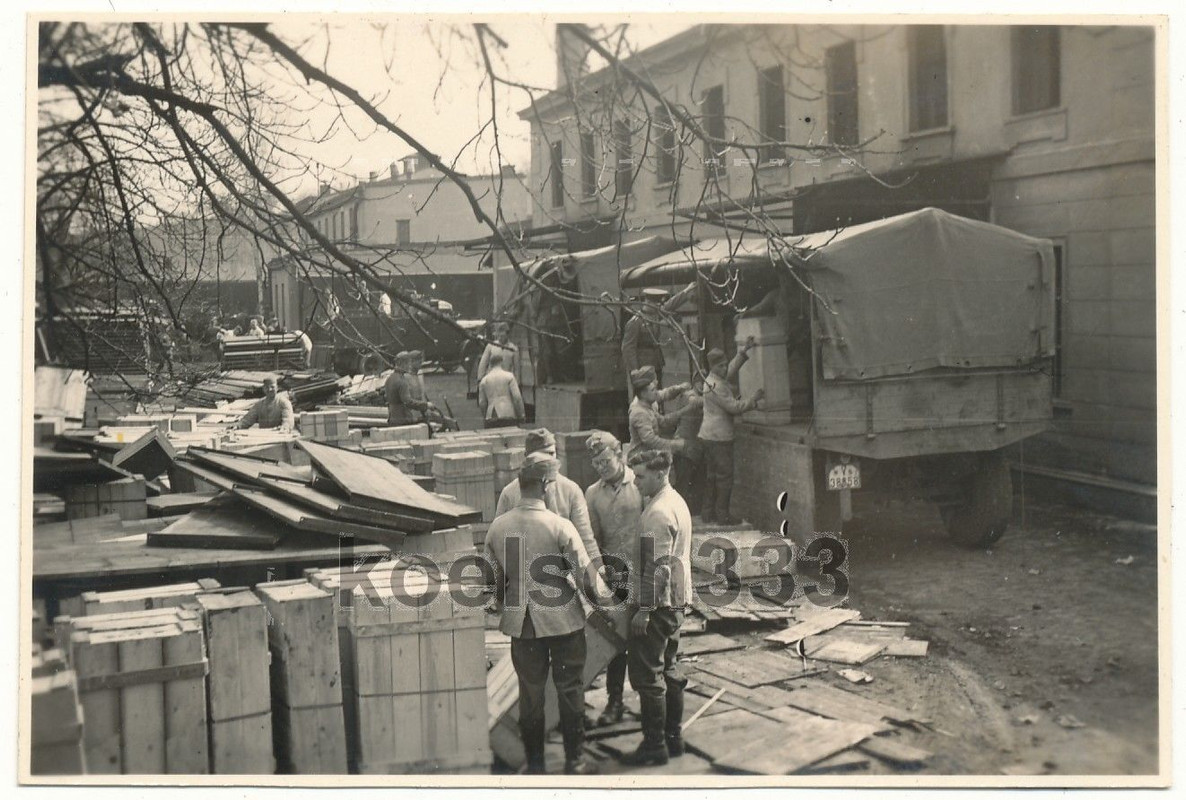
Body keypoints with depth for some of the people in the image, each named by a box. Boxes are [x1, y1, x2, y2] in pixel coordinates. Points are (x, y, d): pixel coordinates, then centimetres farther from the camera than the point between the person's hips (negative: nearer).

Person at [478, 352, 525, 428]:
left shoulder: (484, 380, 12)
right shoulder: (509, 376, 2)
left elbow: (481, 403, 11)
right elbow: (517, 397, -4)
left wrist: (485, 416, 23)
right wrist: (521, 415, 4)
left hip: (491, 418, 3)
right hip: (508, 415, -3)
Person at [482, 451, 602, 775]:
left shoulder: (498, 527, -5)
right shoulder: (559, 526, -17)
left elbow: (493, 578, 4)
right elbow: (585, 574, -13)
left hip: (522, 623, 3)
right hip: (563, 619, -3)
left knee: (530, 691, 14)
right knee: (570, 689, 11)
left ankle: (535, 763, 22)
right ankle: (574, 760, 20)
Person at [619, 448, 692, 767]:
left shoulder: (659, 512, -20)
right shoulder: (676, 502, 12)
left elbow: (657, 566, -23)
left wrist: (644, 609, -21)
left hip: (659, 602, -10)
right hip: (677, 600, 10)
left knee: (647, 674, -3)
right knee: (666, 669, 17)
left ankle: (654, 746, 2)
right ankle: (673, 738, 25)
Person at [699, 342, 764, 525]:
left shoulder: (720, 379, 12)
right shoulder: (715, 386, -18)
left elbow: (733, 367, 28)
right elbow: (734, 407, -18)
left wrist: (744, 350, 22)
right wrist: (753, 400, -8)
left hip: (709, 435, 10)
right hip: (719, 436, -10)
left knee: (712, 475, 13)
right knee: (724, 474, -5)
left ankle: (708, 512, 17)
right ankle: (722, 514, -2)